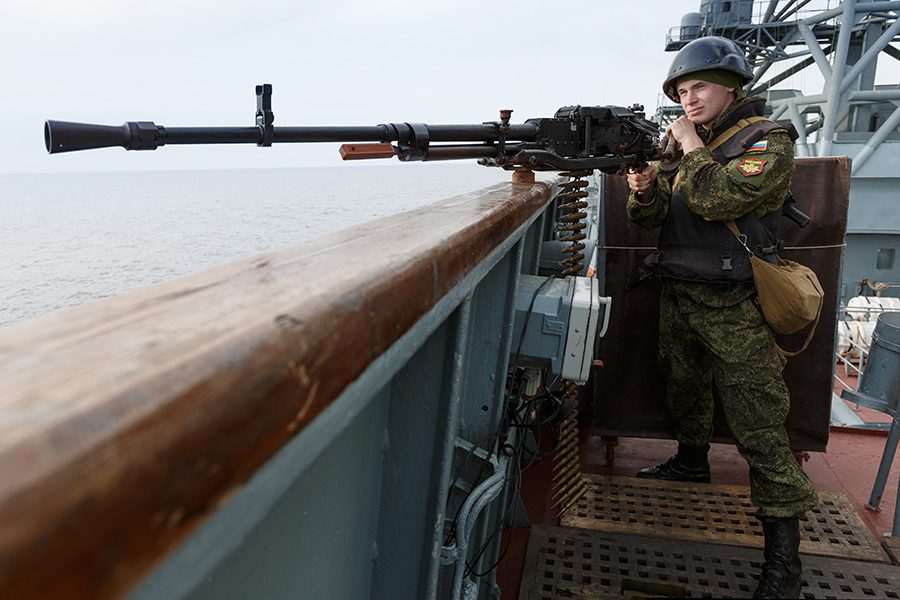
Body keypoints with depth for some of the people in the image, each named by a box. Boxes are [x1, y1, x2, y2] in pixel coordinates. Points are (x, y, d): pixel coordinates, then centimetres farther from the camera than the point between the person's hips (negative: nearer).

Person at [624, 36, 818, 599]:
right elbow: (651, 217, 10)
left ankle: (784, 552, 1)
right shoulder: (686, 142, 12)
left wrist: (691, 146, -11)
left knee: (759, 422, -7)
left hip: (734, 306, -7)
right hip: (678, 295, 7)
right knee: (685, 389, 22)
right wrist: (644, 189, -11)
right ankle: (692, 462, 45)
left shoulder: (767, 142, -8)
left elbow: (715, 199, -25)